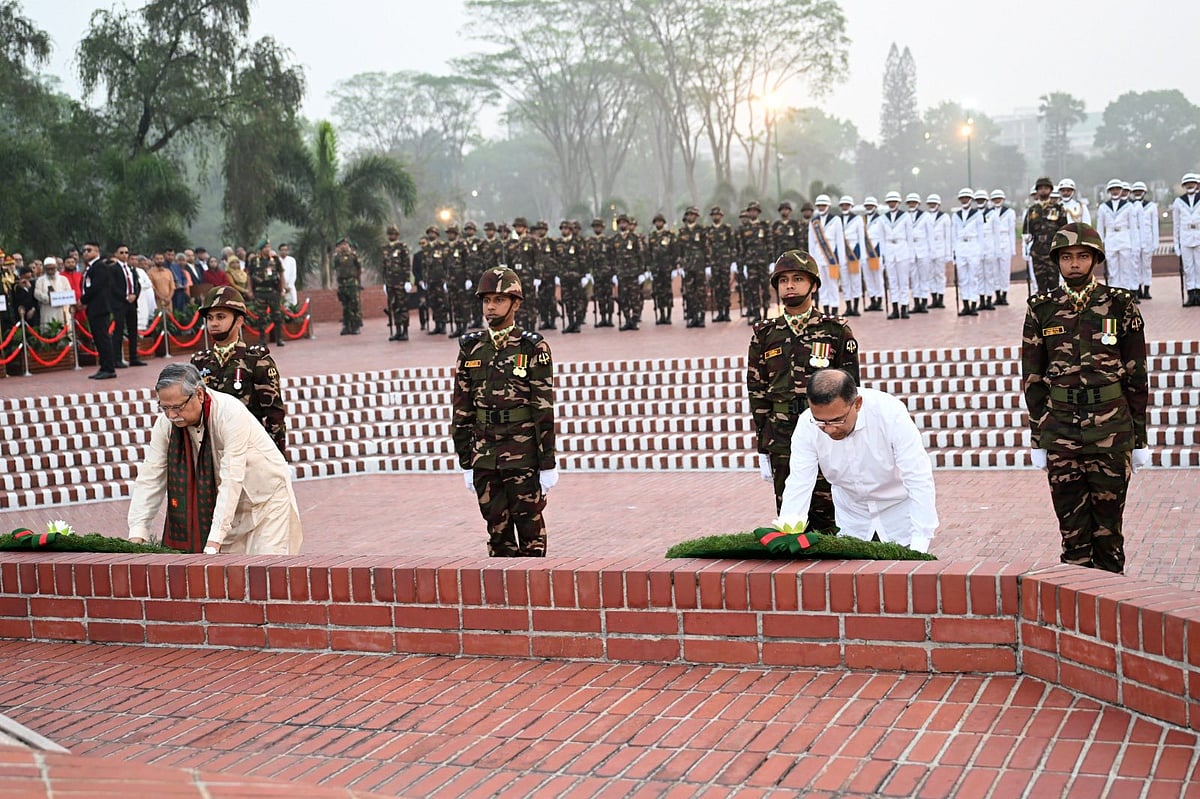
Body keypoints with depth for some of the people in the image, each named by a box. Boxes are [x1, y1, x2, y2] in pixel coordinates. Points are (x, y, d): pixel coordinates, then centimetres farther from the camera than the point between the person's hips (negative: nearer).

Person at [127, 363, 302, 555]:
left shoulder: (232, 415, -31)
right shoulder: (166, 422, -14)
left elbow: (231, 481, -34)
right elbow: (150, 476, -11)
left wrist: (214, 541, -38)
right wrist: (137, 534, -20)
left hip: (266, 497, -5)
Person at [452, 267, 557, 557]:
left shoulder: (533, 348, -4)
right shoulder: (471, 348, 8)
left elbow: (544, 409, -6)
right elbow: (462, 409, 10)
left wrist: (548, 464, -9)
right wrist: (466, 463, 8)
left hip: (523, 457, -4)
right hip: (484, 456, 4)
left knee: (530, 527, 3)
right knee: (497, 530, 10)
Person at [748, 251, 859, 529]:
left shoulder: (836, 331, 3)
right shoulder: (764, 335, 9)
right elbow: (757, 394, 10)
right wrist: (762, 450, 6)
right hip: (782, 443, 2)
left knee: (827, 517, 0)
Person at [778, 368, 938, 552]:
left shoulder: (891, 414, -31)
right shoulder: (807, 426, -23)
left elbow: (919, 481, -30)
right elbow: (799, 485, -22)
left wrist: (918, 548, -36)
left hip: (899, 507, -2)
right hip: (851, 513, 2)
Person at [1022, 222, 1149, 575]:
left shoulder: (1121, 304, 1)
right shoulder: (1041, 309, 5)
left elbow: (1137, 375, 3)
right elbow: (1032, 378, 7)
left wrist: (1139, 439, 2)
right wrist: (1037, 439, 5)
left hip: (1111, 428, -1)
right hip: (1060, 430, 1)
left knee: (1108, 523, 6)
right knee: (1071, 525, 6)